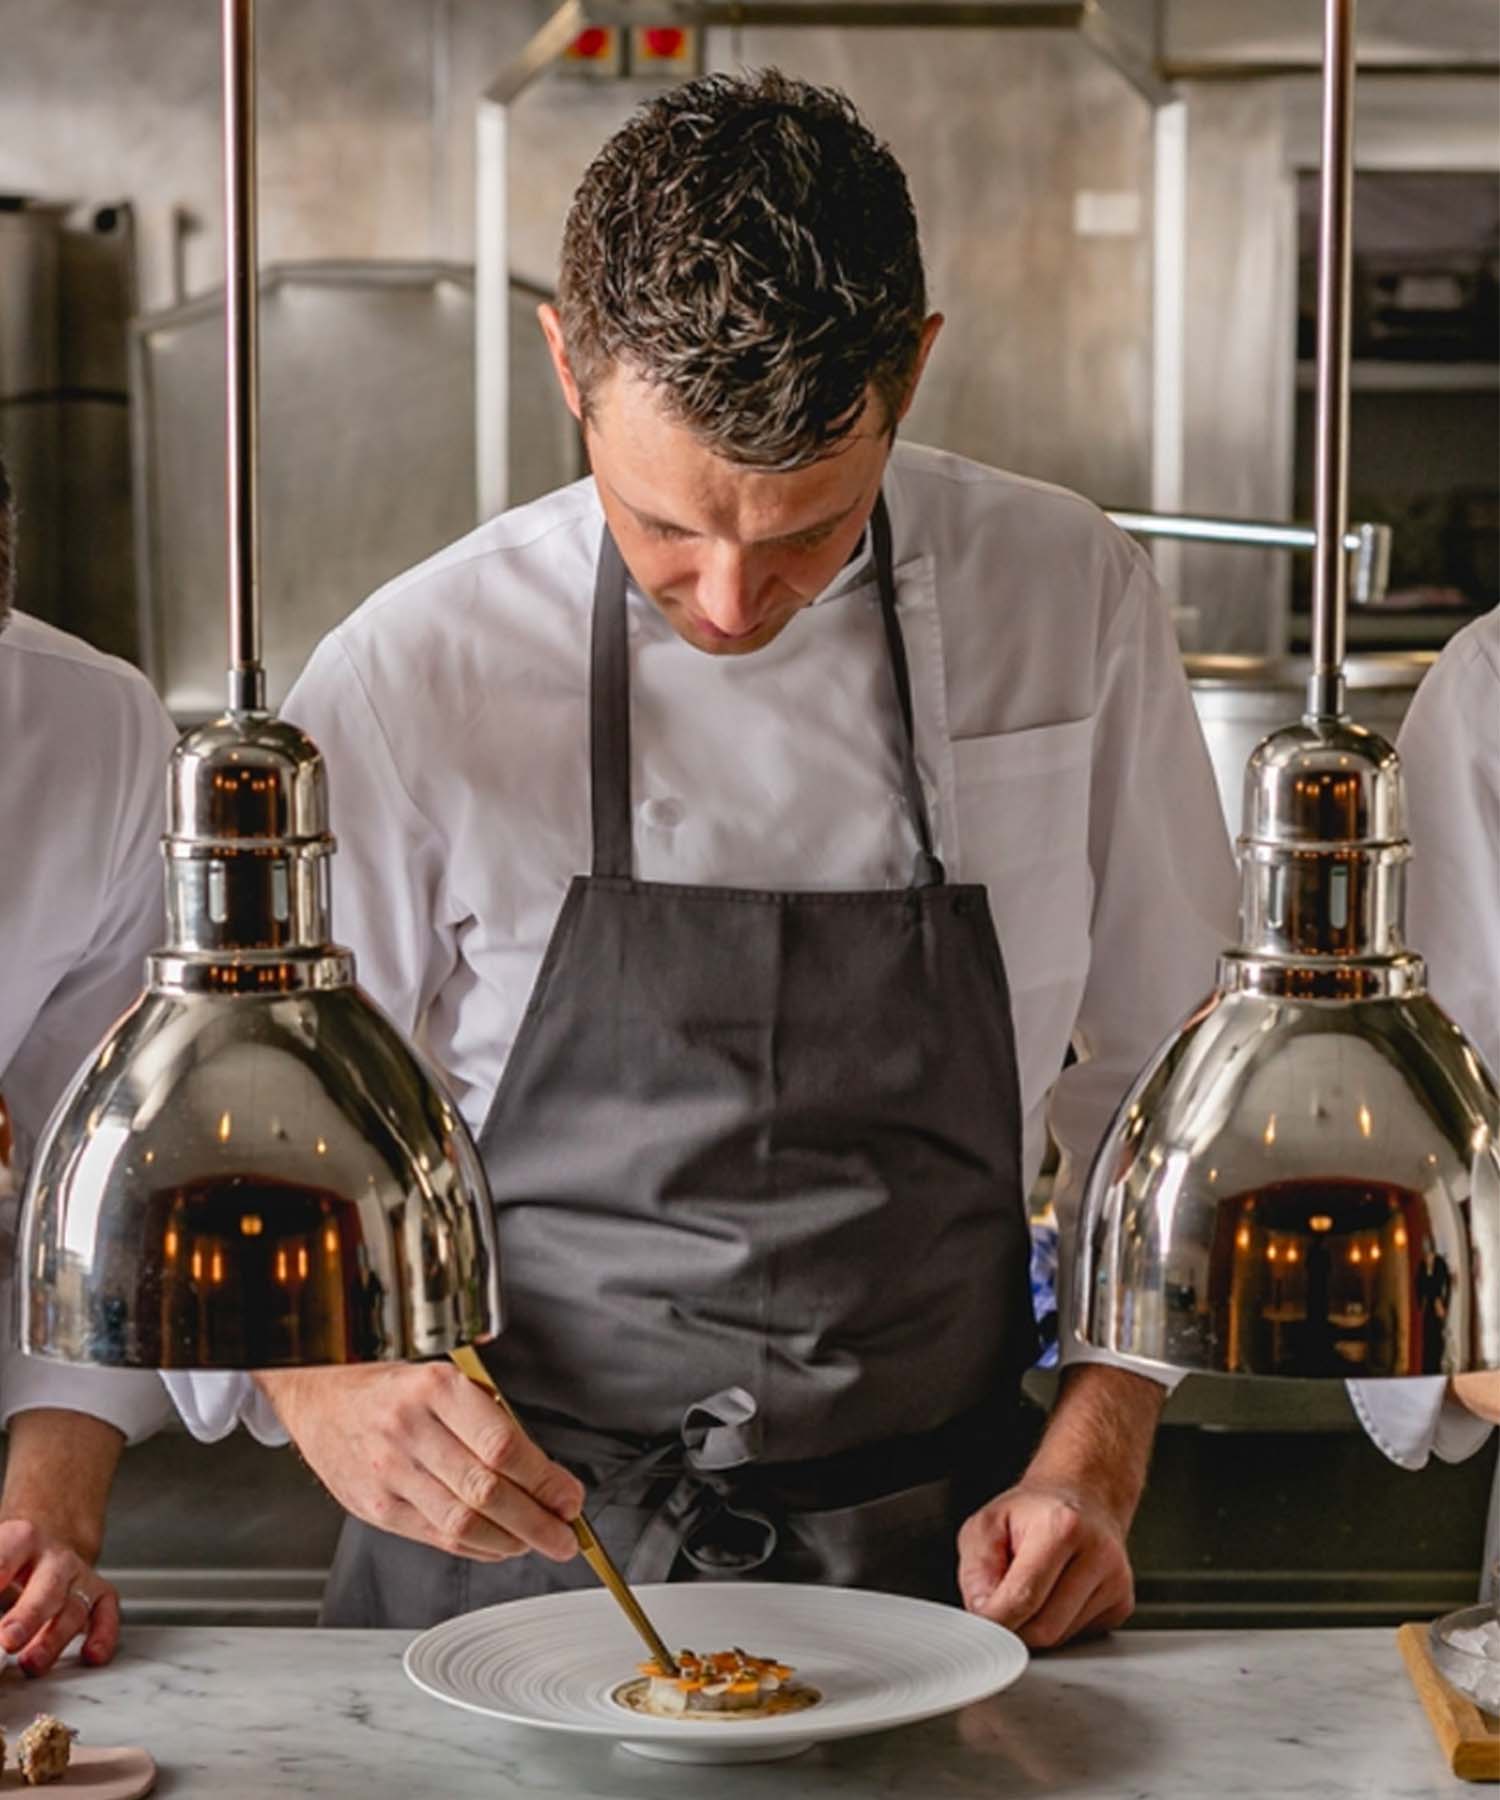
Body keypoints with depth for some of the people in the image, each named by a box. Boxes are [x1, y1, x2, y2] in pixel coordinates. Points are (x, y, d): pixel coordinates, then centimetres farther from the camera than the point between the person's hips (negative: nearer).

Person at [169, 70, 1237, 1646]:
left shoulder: (1069, 601, -2)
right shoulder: (404, 684, -9)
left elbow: (1168, 1074, 8)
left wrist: (1093, 1462, -3)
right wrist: (328, 1388, -21)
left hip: (929, 1558, 3)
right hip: (508, 1554, -2)